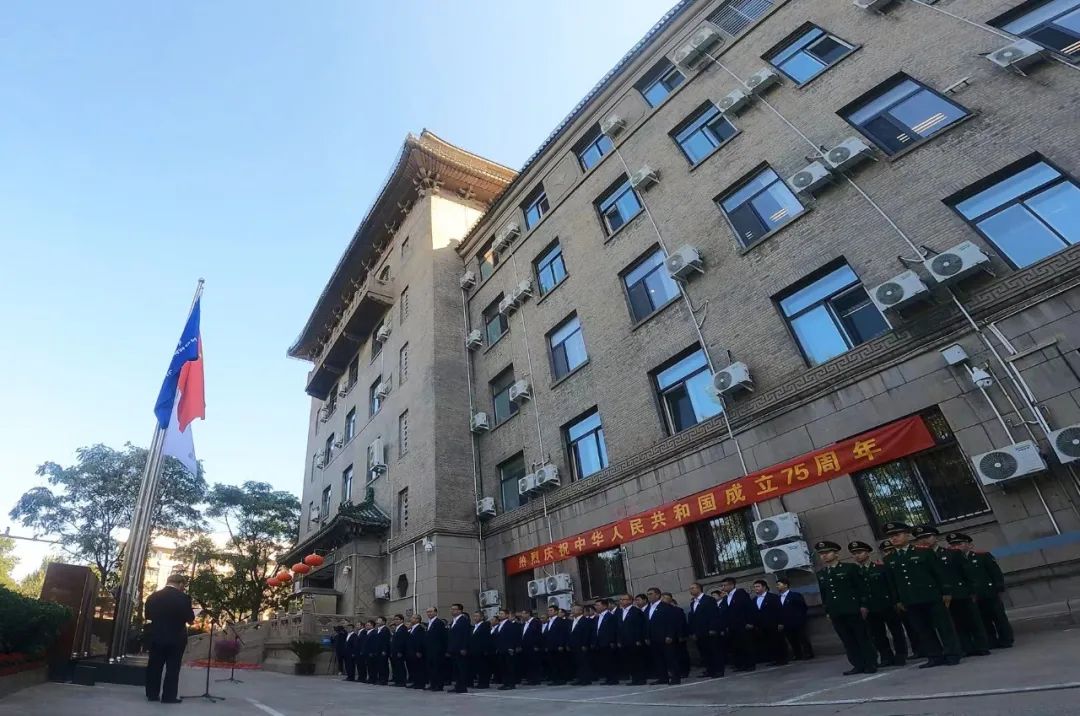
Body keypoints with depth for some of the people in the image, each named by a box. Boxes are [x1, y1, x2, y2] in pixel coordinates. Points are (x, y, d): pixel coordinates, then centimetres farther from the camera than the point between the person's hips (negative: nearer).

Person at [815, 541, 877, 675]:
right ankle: (859, 665, 14)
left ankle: (871, 664, 14)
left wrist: (863, 605, -8)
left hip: (852, 610, -4)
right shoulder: (820, 574, 11)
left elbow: (862, 587, -2)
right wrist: (827, 611, 11)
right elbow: (823, 594, 14)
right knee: (848, 641, 6)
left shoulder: (850, 568, -1)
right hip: (835, 613, 4)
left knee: (862, 637, 3)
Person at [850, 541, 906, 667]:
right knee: (877, 635, 6)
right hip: (870, 609, 2)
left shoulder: (881, 567, -2)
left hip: (887, 605, -2)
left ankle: (900, 657, 23)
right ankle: (886, 658, 19)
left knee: (896, 631, 9)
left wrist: (895, 602, -10)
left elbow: (892, 585, -3)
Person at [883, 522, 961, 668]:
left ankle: (952, 655, 16)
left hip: (931, 596, -4)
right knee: (923, 630, 7)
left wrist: (946, 592, -6)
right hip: (910, 601, 4)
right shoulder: (889, 560, 8)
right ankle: (935, 657, 15)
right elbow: (892, 582, 11)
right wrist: (898, 600, 8)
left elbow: (940, 573, -1)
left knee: (943, 626, 4)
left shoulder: (924, 552, -1)